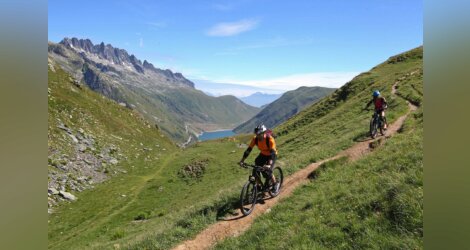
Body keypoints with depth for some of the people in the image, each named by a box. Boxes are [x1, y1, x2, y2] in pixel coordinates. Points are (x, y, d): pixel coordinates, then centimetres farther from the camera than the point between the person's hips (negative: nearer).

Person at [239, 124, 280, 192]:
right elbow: (248, 149, -19)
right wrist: (242, 161, -26)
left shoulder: (270, 139, -33)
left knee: (267, 172, -19)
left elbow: (273, 152, -39)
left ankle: (275, 184, 8)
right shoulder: (255, 139, -21)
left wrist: (269, 164, -51)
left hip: (271, 155, -4)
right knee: (255, 170, -10)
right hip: (263, 154, 5)